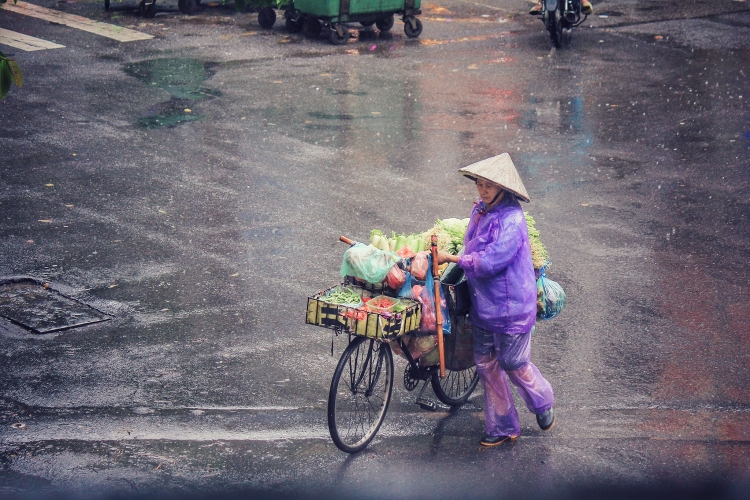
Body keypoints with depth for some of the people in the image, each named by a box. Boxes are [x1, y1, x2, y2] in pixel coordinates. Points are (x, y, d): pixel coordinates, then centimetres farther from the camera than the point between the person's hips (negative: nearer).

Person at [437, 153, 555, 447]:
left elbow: (492, 260, -26)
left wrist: (453, 259, -18)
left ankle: (544, 404, 34)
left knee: (513, 364, 4)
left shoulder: (512, 220, -21)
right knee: (486, 364, 11)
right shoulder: (479, 211, 5)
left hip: (511, 306, -8)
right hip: (482, 303, 8)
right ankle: (503, 427, 22)